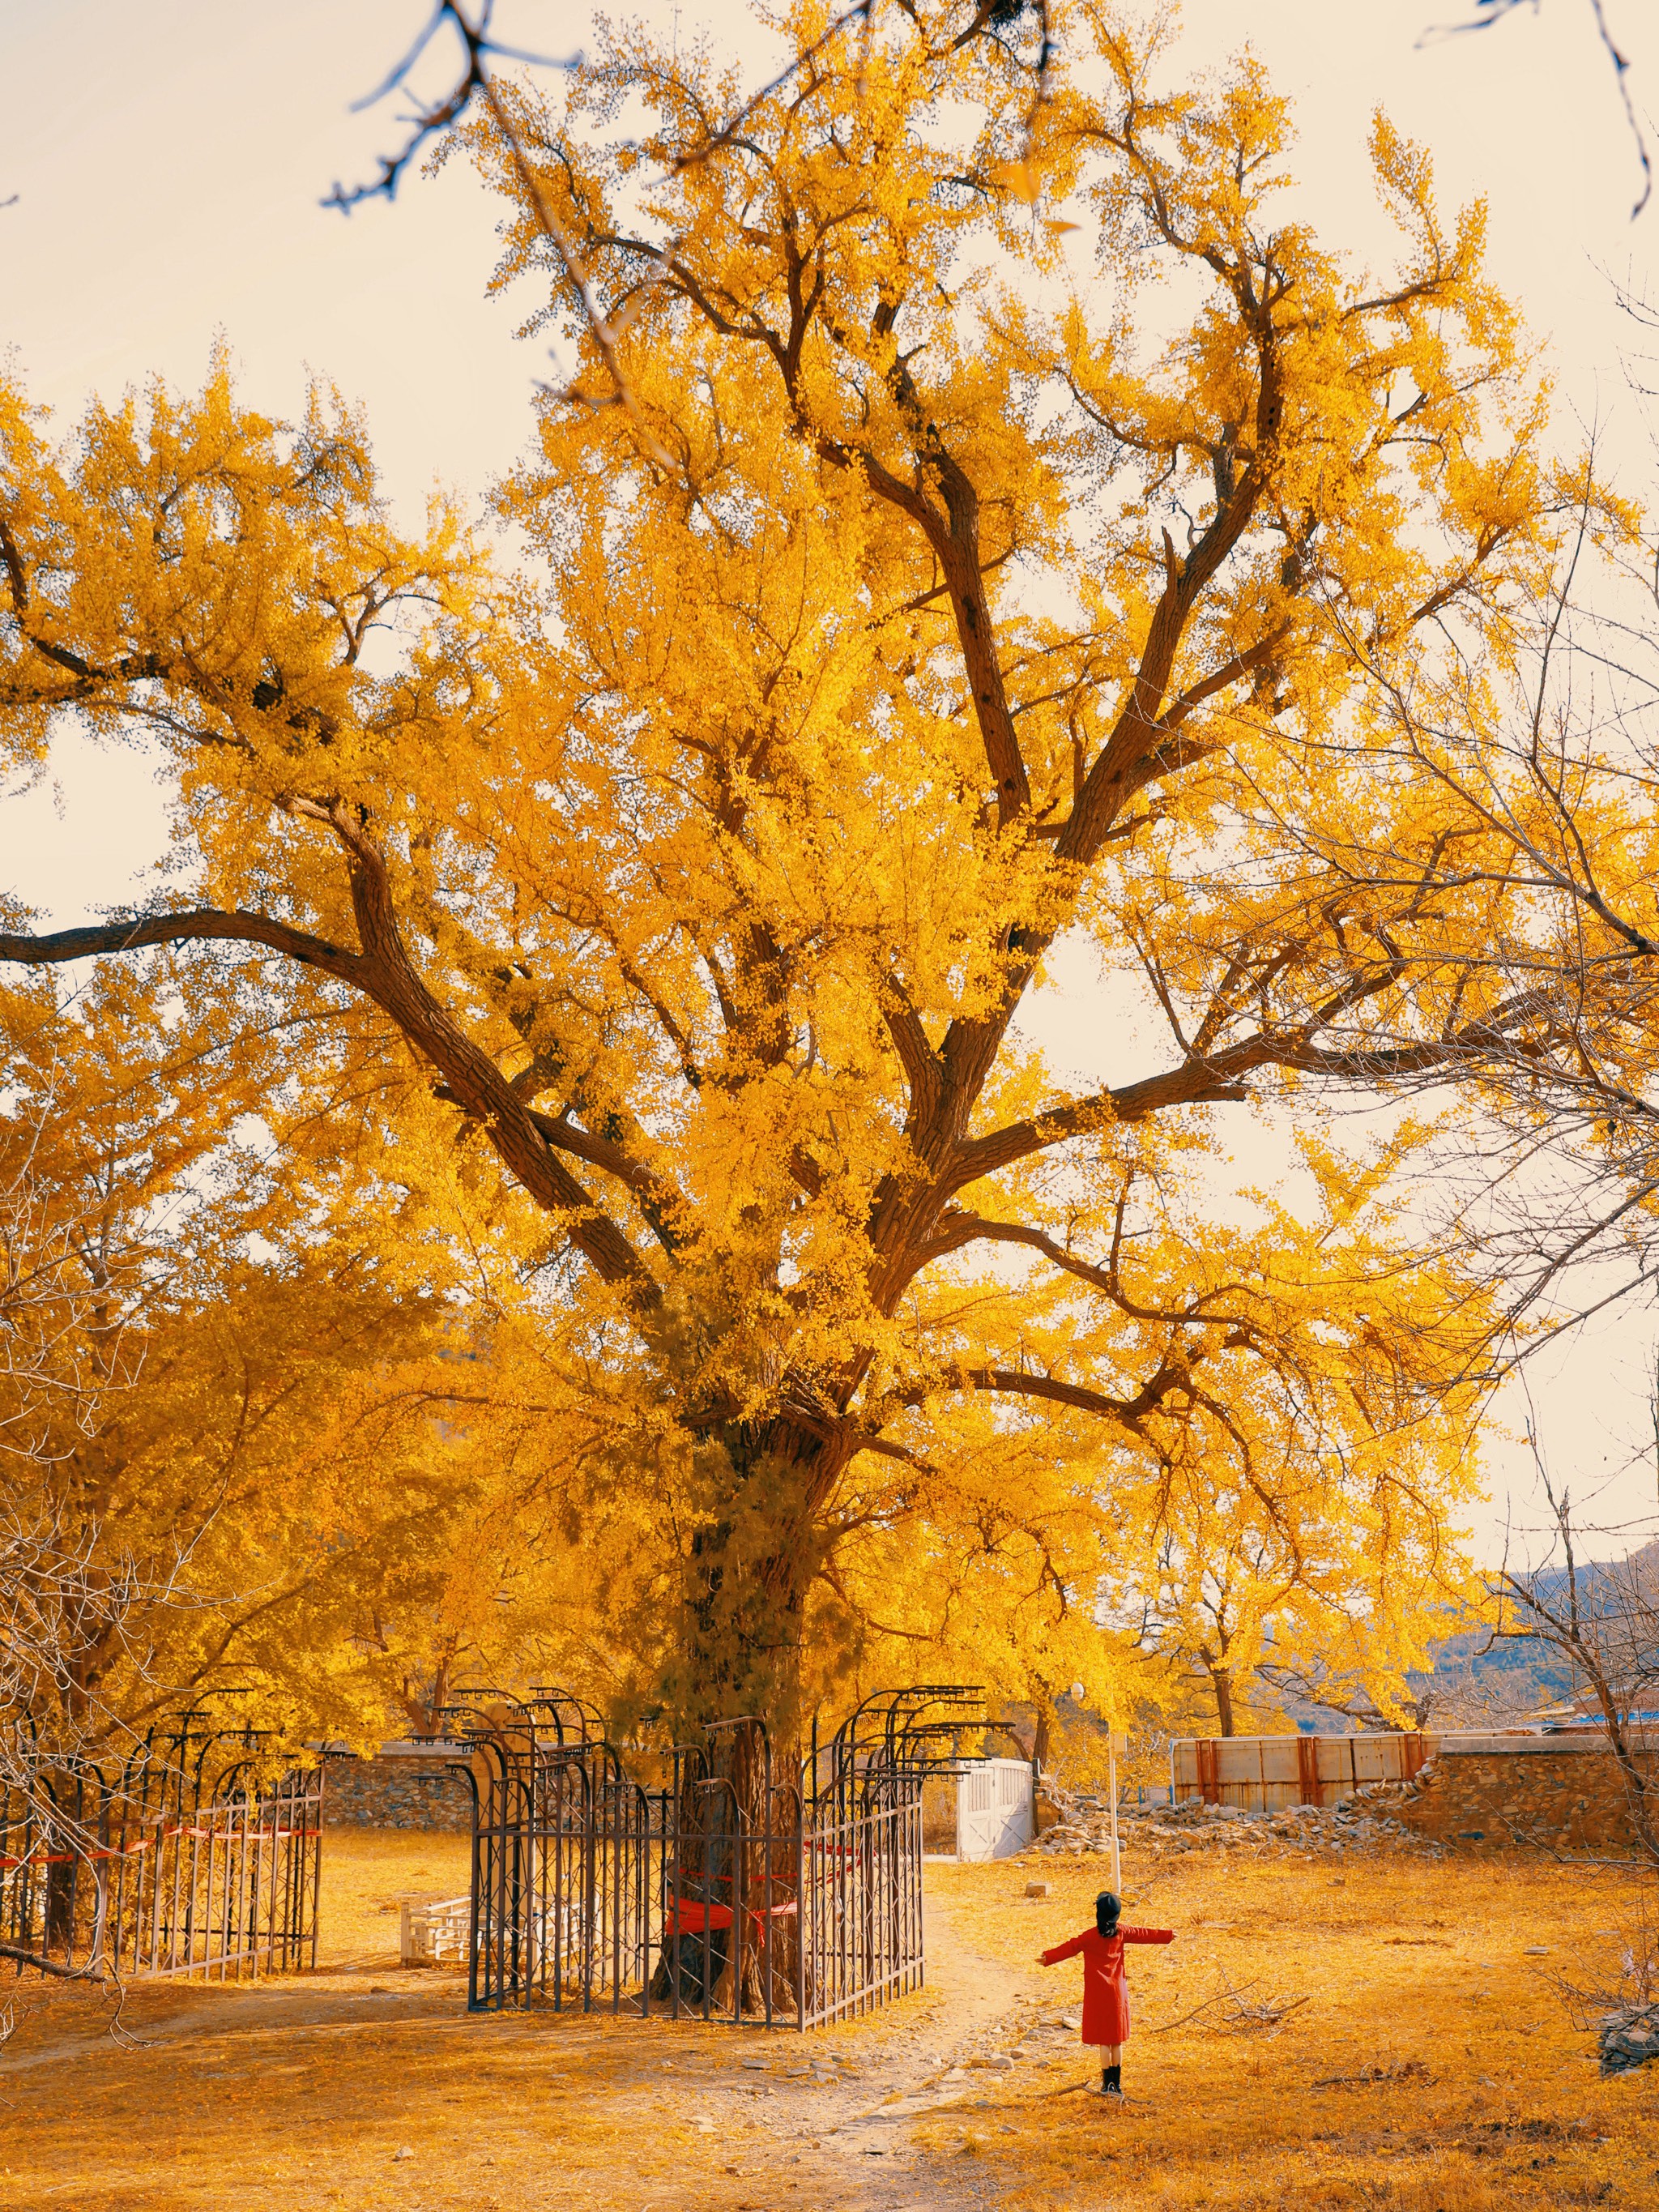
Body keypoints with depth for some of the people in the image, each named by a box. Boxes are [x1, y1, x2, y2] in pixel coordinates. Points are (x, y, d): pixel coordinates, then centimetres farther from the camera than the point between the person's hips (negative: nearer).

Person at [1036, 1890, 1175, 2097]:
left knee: (1103, 2041, 2)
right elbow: (1144, 1934, 13)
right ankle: (1117, 2085, 16)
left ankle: (1108, 2084, 3)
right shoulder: (1122, 1932, 0)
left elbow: (1071, 1947, -21)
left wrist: (1049, 1957, -23)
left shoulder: (1090, 1935, -13)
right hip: (1117, 1992, 4)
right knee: (1117, 2041, 13)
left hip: (1097, 1994, -4)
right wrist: (1167, 1934, 27)